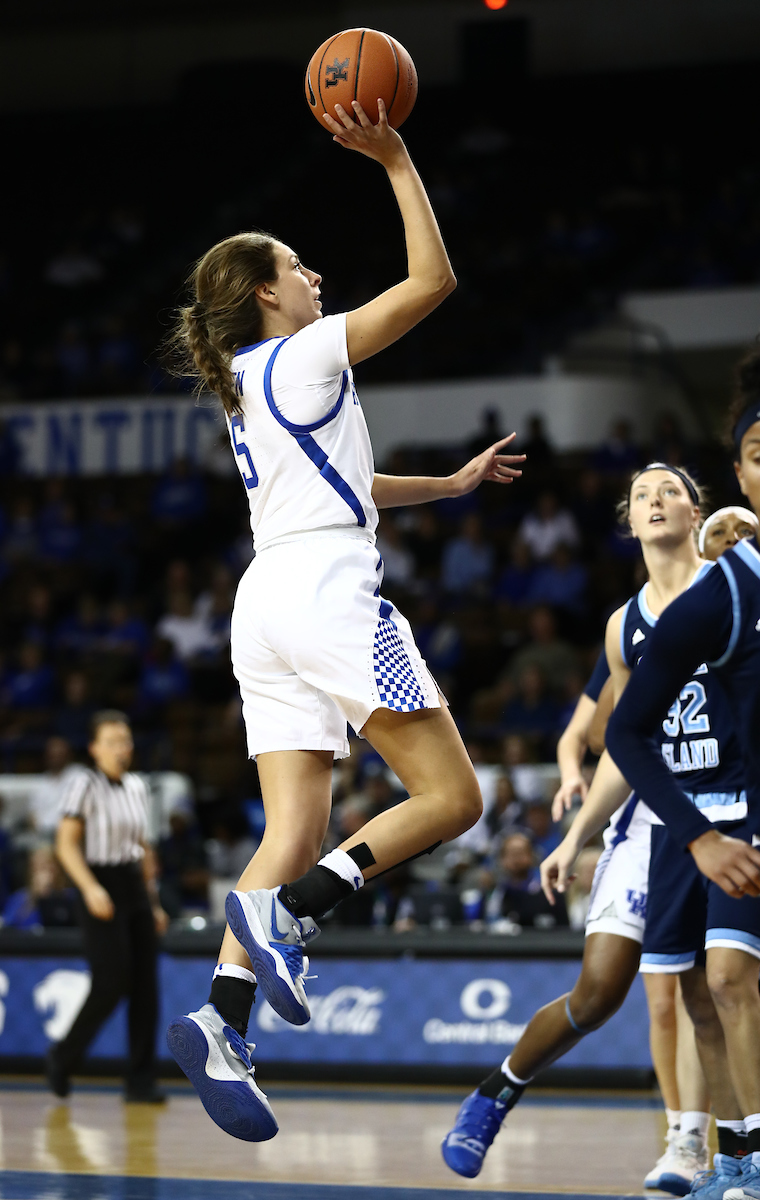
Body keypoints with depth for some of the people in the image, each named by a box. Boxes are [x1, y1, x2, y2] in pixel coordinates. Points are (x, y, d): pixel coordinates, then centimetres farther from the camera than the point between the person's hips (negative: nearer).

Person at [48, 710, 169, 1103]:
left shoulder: (136, 787, 13)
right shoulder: (85, 784, -8)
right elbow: (66, 845, -13)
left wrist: (154, 903, 19)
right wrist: (90, 888, -26)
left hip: (135, 886, 6)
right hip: (101, 890, -6)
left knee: (145, 986, 0)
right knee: (111, 984, -12)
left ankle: (141, 1082, 4)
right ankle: (63, 1056, 10)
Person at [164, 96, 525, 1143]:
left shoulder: (250, 386, 24)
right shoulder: (308, 354, -1)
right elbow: (433, 279, -3)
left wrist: (452, 483, 43)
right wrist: (396, 161, 2)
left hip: (267, 605, 9)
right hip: (328, 588, -9)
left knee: (294, 834, 0)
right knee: (451, 797, -5)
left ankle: (222, 1019, -18)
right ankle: (288, 910, -23)